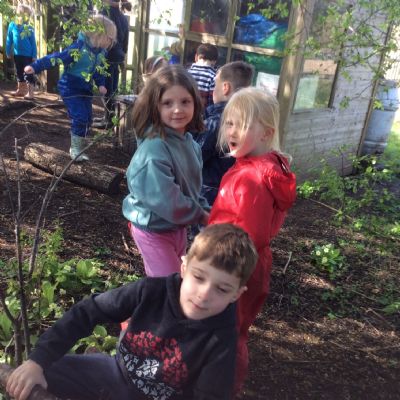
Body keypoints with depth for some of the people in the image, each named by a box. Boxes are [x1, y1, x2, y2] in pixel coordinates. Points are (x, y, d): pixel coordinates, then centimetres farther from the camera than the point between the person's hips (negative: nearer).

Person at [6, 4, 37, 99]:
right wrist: (8, 52, 8)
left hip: (28, 55, -4)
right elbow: (9, 40, 6)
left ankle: (30, 93, -3)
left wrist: (34, 55, -6)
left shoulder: (30, 28, -6)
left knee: (28, 73, -5)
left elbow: (33, 43, -2)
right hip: (17, 54, 4)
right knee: (19, 73, 16)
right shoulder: (12, 25, -1)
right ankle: (20, 90, 29)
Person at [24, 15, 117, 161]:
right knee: (79, 118, -15)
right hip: (70, 88, -8)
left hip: (85, 89, 8)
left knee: (87, 119, 9)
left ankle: (78, 147, 25)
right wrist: (36, 67, -30)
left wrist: (100, 84, 0)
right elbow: (57, 57, -25)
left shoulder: (101, 51, 1)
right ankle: (76, 150, 0)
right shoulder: (79, 47, -23)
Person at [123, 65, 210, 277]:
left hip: (178, 226, 8)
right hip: (154, 229, -8)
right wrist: (201, 215, -18)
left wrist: (205, 211, -4)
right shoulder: (154, 148, -29)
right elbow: (166, 201, -32)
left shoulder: (189, 142, -2)